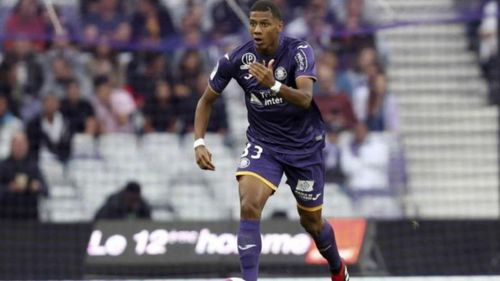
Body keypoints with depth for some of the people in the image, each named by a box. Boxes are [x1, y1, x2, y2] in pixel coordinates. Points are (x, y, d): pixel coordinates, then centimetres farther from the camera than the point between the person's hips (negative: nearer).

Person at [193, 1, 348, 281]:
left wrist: (274, 85, -52)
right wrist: (199, 142, -11)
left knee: (311, 221, 12)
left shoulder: (299, 51, -20)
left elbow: (305, 99, -34)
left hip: (304, 145, -1)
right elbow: (207, 100, 1)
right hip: (262, 144, 1)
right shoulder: (236, 59, -13)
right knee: (249, 206, -25)